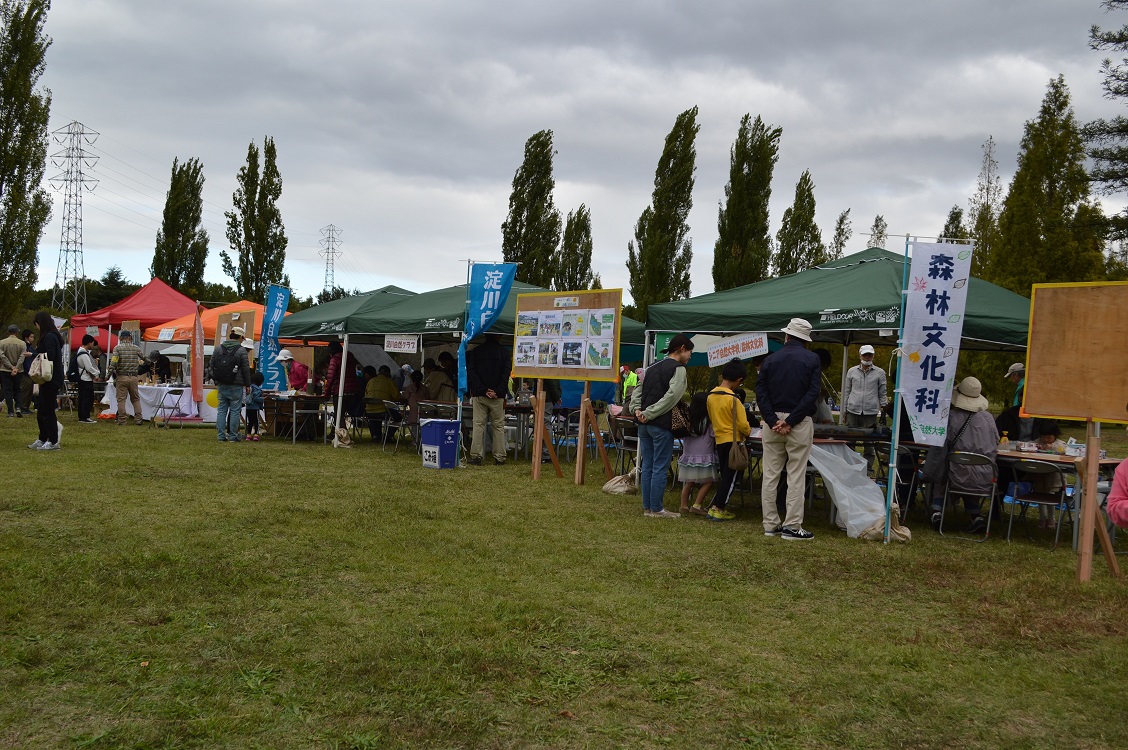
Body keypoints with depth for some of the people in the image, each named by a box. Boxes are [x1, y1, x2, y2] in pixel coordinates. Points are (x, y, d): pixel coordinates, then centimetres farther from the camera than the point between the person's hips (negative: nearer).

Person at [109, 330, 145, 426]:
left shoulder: (117, 348, -5)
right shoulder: (136, 348, 3)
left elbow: (113, 363, -12)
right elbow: (144, 359, 9)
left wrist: (111, 371, -1)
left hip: (121, 377, -2)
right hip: (133, 377, 2)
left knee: (121, 399, 3)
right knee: (136, 399, 11)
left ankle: (122, 420, 2)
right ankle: (138, 419, 7)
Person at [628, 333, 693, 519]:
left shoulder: (653, 367, 18)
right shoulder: (678, 369, -7)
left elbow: (637, 391, 15)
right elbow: (671, 397, -18)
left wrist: (636, 409, 2)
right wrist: (649, 413, -15)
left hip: (644, 425, 8)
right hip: (661, 425, -8)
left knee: (646, 466, 12)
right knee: (660, 468, -1)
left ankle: (647, 507, 17)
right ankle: (656, 509, 3)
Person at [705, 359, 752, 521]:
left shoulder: (711, 395, 3)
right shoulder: (734, 398, -18)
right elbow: (743, 424, -15)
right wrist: (748, 432, 5)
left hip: (719, 440, 7)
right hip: (733, 441, -7)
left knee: (725, 476, 17)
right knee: (730, 477, 2)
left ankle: (716, 506, 15)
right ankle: (718, 509, 1)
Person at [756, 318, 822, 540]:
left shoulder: (771, 359, 7)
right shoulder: (812, 360, -1)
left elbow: (760, 391, -1)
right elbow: (812, 393, -11)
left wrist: (773, 421, -9)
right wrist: (791, 421, -13)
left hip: (772, 421, 3)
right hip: (800, 423, -3)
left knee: (770, 475, 8)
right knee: (796, 476, 0)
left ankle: (771, 525, 11)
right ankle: (792, 527, 0)